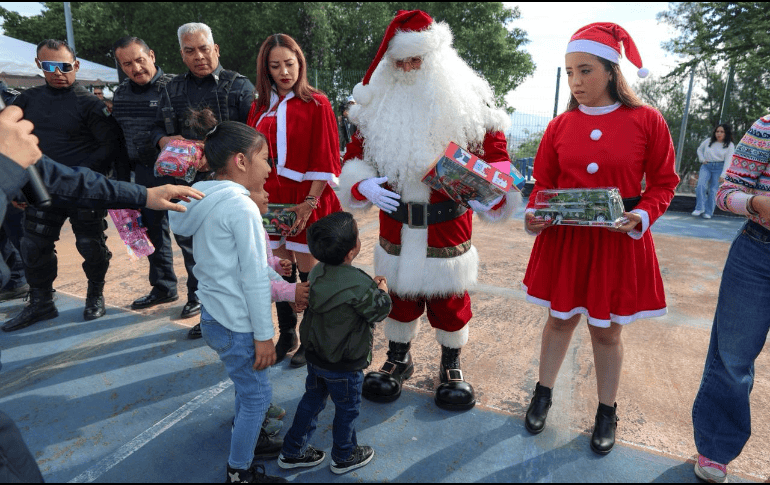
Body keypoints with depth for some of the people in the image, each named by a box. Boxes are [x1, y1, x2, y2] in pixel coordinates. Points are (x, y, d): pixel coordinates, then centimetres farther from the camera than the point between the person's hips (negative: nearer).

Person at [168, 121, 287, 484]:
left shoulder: (204, 201, 5)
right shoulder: (242, 207, -22)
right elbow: (254, 279, -22)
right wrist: (264, 335, -15)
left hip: (212, 316, 9)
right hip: (236, 326, -9)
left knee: (246, 386, 24)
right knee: (257, 396, 8)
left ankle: (251, 440, 43)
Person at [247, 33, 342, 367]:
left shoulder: (316, 104, -4)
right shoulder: (260, 108, 11)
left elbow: (324, 159, -8)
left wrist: (310, 202, -15)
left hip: (305, 201, -4)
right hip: (272, 200, 5)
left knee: (308, 272, 1)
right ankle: (286, 336, 27)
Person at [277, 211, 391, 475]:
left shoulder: (318, 272, -7)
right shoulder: (359, 285, -30)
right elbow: (379, 311, -14)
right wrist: (382, 290, 3)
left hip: (315, 355, 7)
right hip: (344, 366, -6)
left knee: (311, 401, 24)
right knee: (347, 408, 17)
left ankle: (292, 452, 38)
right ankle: (344, 457, 39)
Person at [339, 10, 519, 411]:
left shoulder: (466, 103, -6)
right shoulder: (379, 106, 2)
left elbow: (495, 153, -4)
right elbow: (356, 155, 6)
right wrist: (362, 186, -15)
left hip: (448, 225, -2)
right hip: (397, 225, 2)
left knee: (449, 297, 11)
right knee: (400, 293, 16)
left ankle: (451, 367, 36)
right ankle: (398, 359, 40)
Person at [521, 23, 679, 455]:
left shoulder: (647, 121, -5)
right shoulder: (560, 126, 0)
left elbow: (663, 183, 0)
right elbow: (544, 182, 6)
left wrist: (640, 216, -17)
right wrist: (534, 215, -13)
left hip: (619, 242, -1)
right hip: (563, 240, 2)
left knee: (607, 331, 11)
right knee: (561, 320, 15)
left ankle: (607, 413, 33)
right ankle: (544, 394, 35)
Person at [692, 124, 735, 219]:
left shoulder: (730, 145, 3)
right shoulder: (708, 141, 9)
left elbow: (727, 161, -4)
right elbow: (699, 149, 27)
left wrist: (722, 175, -13)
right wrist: (702, 159, 8)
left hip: (719, 168, -2)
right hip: (706, 166, 2)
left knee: (713, 190, -5)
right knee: (701, 185, -20)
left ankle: (708, 212, 0)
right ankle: (700, 208, -13)